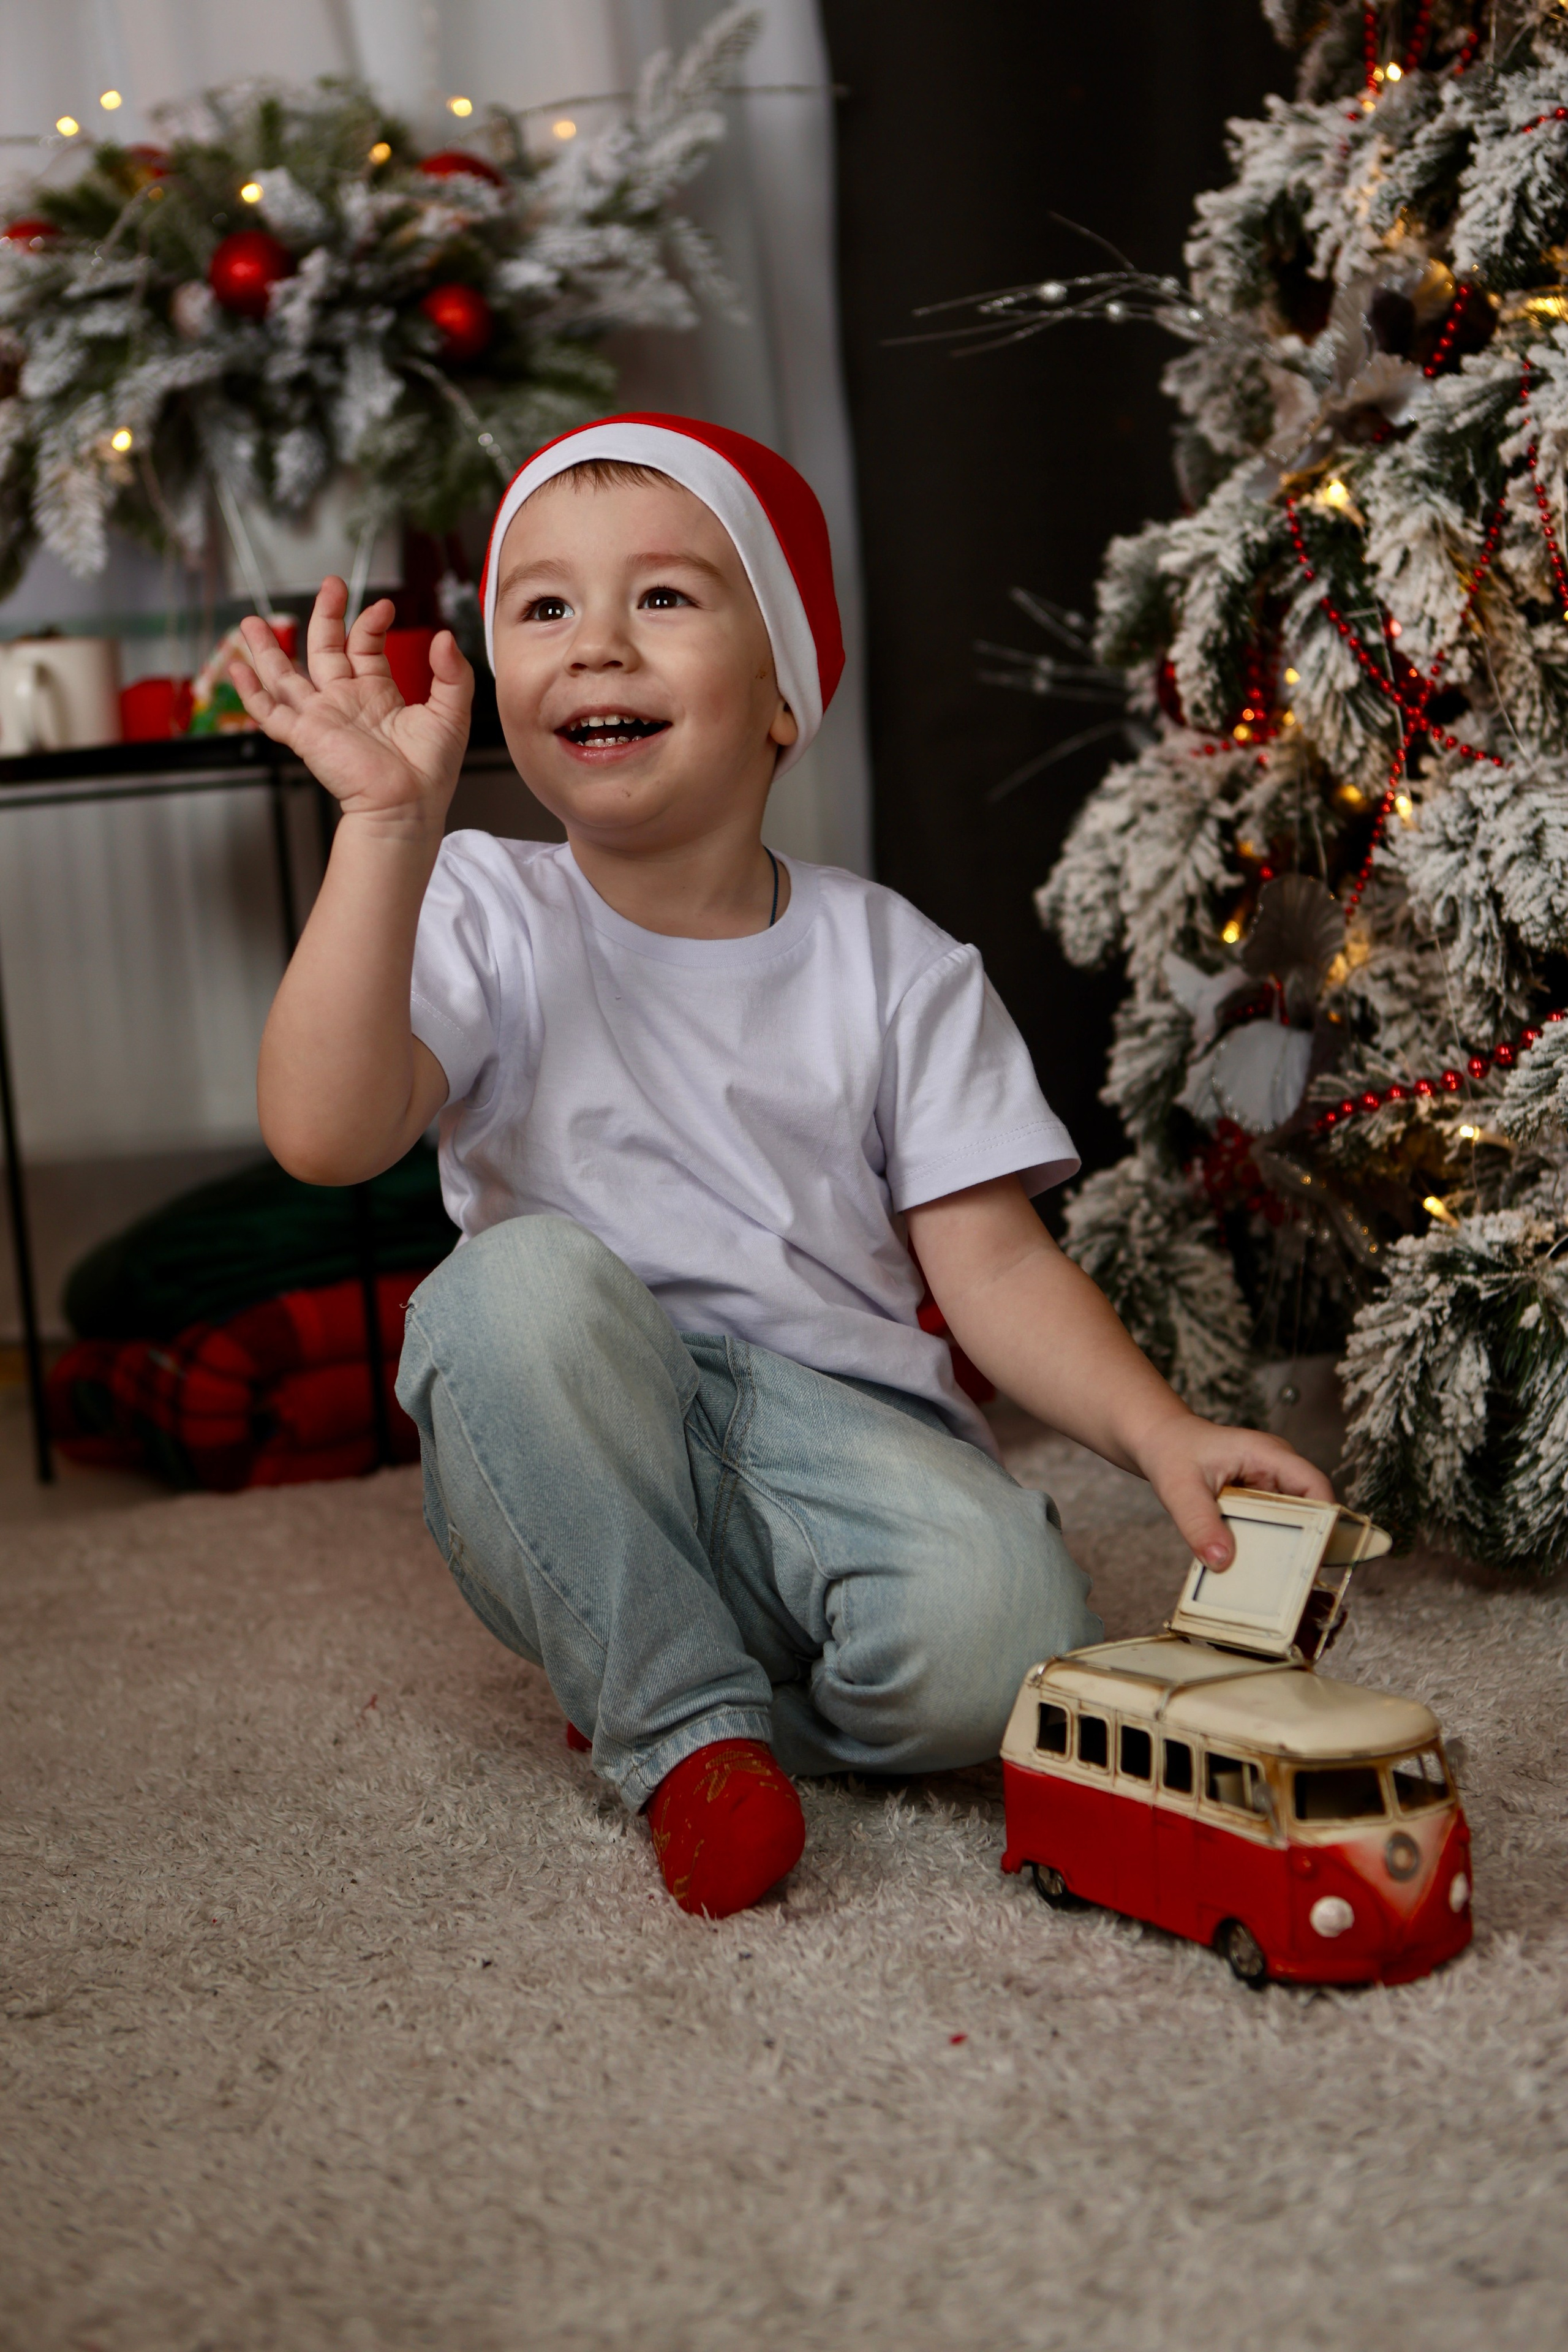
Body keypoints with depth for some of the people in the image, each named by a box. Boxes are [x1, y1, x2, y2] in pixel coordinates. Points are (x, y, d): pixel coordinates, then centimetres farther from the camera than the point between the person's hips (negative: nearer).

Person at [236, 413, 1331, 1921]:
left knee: (996, 1637, -30)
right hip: (578, 1481, 0)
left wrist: (1157, 1431, -17)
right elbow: (325, 1137, -16)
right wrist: (388, 824, -21)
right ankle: (684, 1727, -16)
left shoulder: (895, 966, 6)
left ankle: (707, 1693, 1)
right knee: (522, 1275, -32)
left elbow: (988, 1258, 1)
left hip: (835, 1429, 0)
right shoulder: (482, 918, 2)